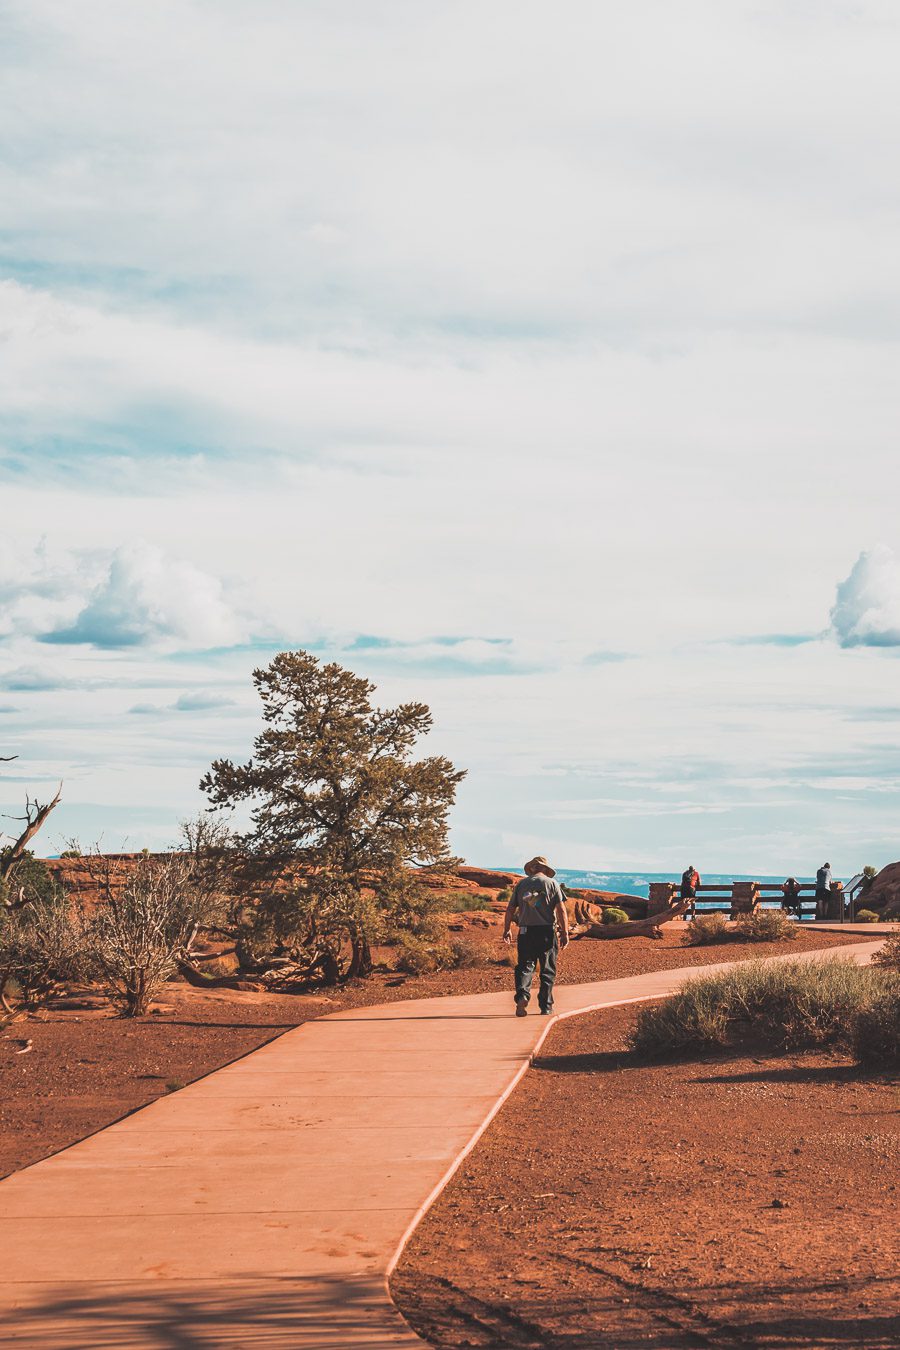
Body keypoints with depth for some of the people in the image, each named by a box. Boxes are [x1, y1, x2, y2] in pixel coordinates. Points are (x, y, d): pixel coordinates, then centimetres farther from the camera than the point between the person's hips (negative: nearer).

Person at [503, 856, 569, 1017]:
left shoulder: (521, 884, 9)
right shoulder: (552, 883, 3)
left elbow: (510, 909, 9)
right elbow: (561, 910, -4)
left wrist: (507, 930, 20)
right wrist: (565, 933, -3)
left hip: (526, 931, 1)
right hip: (547, 932, -1)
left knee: (525, 966, 5)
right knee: (547, 970, 8)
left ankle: (522, 995, -20)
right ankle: (546, 1006, 10)